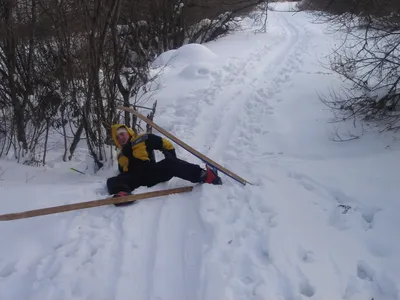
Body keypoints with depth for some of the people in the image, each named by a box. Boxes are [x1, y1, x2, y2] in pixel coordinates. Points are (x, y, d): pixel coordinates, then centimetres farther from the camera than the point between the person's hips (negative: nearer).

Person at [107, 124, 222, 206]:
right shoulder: (121, 155, 28)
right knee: (112, 181, -25)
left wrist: (173, 163, -1)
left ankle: (203, 175, -45)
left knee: (169, 164, -33)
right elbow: (123, 172, 24)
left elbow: (166, 145, 9)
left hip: (152, 172, -3)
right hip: (136, 180, 4)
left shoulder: (143, 139, 13)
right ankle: (122, 193, -59)